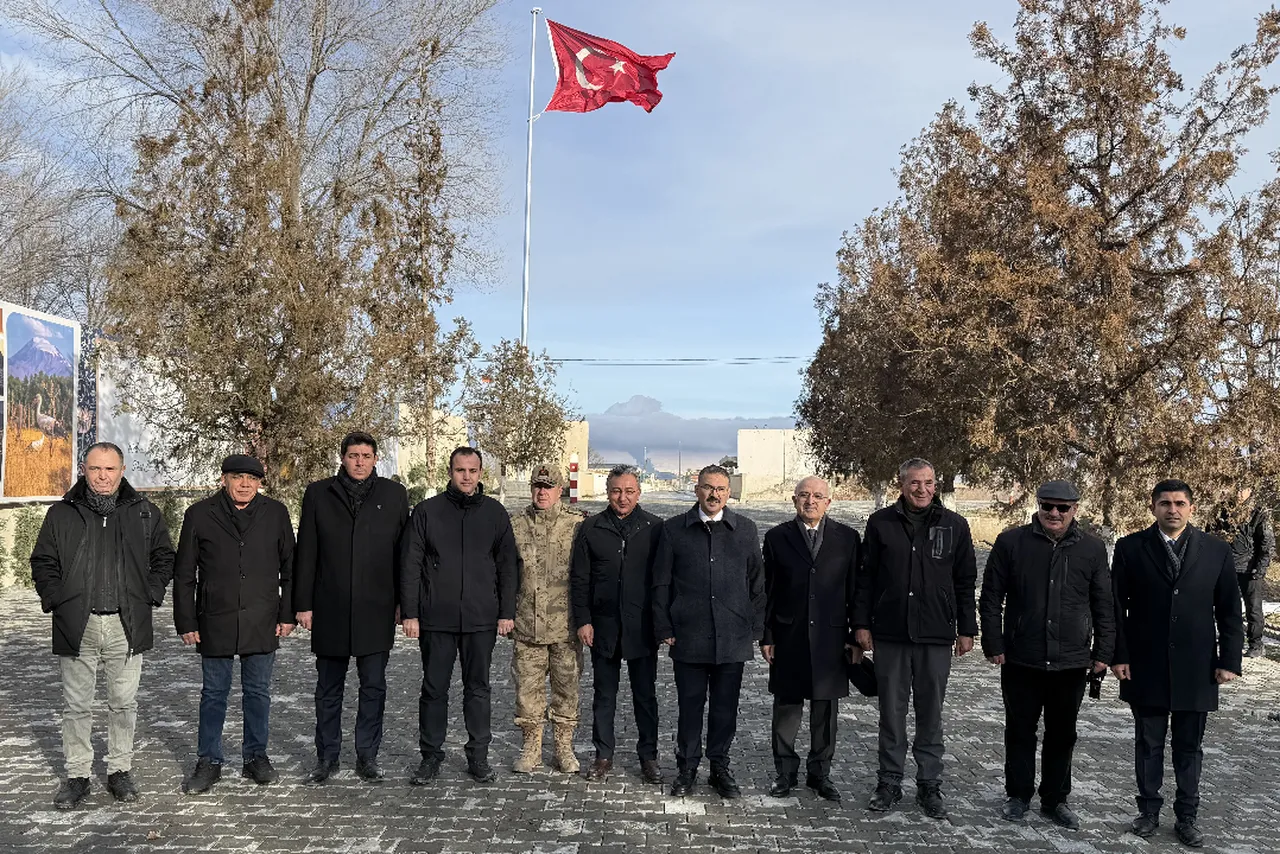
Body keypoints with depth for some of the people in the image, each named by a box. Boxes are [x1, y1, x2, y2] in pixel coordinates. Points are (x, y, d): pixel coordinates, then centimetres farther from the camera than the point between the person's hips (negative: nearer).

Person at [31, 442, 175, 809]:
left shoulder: (145, 513, 4)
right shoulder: (61, 514, 4)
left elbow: (164, 558, 12)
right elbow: (43, 563, 9)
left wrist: (149, 594, 1)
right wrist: (56, 599, -3)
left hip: (127, 625, 0)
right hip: (77, 626, 0)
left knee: (124, 703, 9)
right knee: (76, 705, 8)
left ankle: (120, 771, 22)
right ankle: (77, 775, 21)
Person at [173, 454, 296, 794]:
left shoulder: (276, 513, 2)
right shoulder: (199, 515, -1)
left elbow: (289, 568, 7)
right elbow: (184, 574, 3)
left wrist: (287, 614, 3)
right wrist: (186, 622, -1)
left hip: (262, 623, 1)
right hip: (215, 622, -1)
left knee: (258, 692, 11)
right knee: (214, 693, 10)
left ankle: (256, 757, 25)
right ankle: (209, 762, 22)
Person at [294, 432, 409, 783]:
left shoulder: (394, 495, 5)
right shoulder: (318, 494, 4)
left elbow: (404, 553, 6)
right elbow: (306, 553, 4)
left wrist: (403, 602, 3)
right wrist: (303, 604, 0)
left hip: (376, 610, 0)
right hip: (329, 609, 0)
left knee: (374, 686, 7)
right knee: (328, 688, 11)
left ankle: (367, 756, 19)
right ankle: (326, 756, 23)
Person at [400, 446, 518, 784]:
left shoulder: (495, 513, 5)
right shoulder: (427, 511, 1)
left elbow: (506, 565, 8)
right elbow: (410, 565, 1)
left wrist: (507, 612, 3)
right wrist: (410, 613, -4)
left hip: (481, 619, 1)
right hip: (436, 618, -1)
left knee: (478, 689, 9)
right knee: (434, 689, 7)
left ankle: (478, 756, 19)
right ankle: (431, 755, 20)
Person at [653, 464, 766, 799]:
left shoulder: (745, 529, 7)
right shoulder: (674, 529, 3)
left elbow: (757, 583, 9)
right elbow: (661, 583, 5)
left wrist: (755, 629, 4)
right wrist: (664, 628, -1)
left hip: (733, 638, 1)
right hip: (688, 637, -1)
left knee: (725, 708, 9)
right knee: (690, 705, 7)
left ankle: (720, 768, 24)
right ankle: (687, 769, 22)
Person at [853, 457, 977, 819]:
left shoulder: (954, 525, 2)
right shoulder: (881, 523, 1)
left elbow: (965, 581, 7)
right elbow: (866, 576, 4)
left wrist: (967, 629, 5)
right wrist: (862, 623, 1)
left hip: (936, 636, 0)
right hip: (889, 634, 0)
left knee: (930, 714, 8)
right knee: (891, 712, 8)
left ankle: (930, 786, 20)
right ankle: (889, 783, 19)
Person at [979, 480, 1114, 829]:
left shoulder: (1092, 548, 2)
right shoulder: (1011, 542, -3)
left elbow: (1104, 606, 7)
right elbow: (990, 597, 0)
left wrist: (1103, 652, 3)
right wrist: (993, 644, -4)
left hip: (1071, 662, 1)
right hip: (1020, 660, -1)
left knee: (1062, 735, 13)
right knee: (1020, 731, 11)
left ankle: (1055, 799, 28)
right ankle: (1018, 796, 26)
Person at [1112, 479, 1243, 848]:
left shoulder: (1217, 551, 1)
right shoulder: (1130, 548, -2)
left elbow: (1229, 611, 3)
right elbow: (1116, 607, -1)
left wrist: (1229, 660, -1)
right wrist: (1118, 655, -5)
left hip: (1196, 669, 1)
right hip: (1146, 668, 0)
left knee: (1189, 746, 11)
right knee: (1148, 744, 11)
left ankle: (1186, 817, 24)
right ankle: (1149, 811, 24)